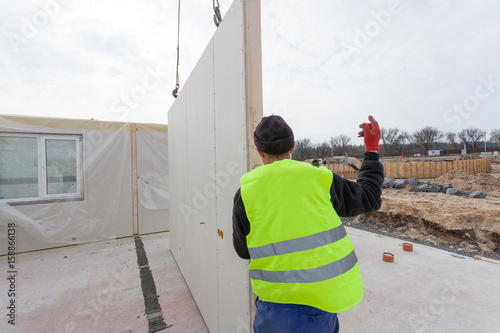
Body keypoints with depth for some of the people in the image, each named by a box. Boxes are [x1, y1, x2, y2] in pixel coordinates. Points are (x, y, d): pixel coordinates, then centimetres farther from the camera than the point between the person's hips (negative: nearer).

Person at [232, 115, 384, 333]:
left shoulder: (246, 192, -11)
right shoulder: (318, 178, -9)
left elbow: (243, 250, 2)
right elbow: (368, 199, 9)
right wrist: (372, 150, 15)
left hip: (280, 300, -2)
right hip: (326, 296, 3)